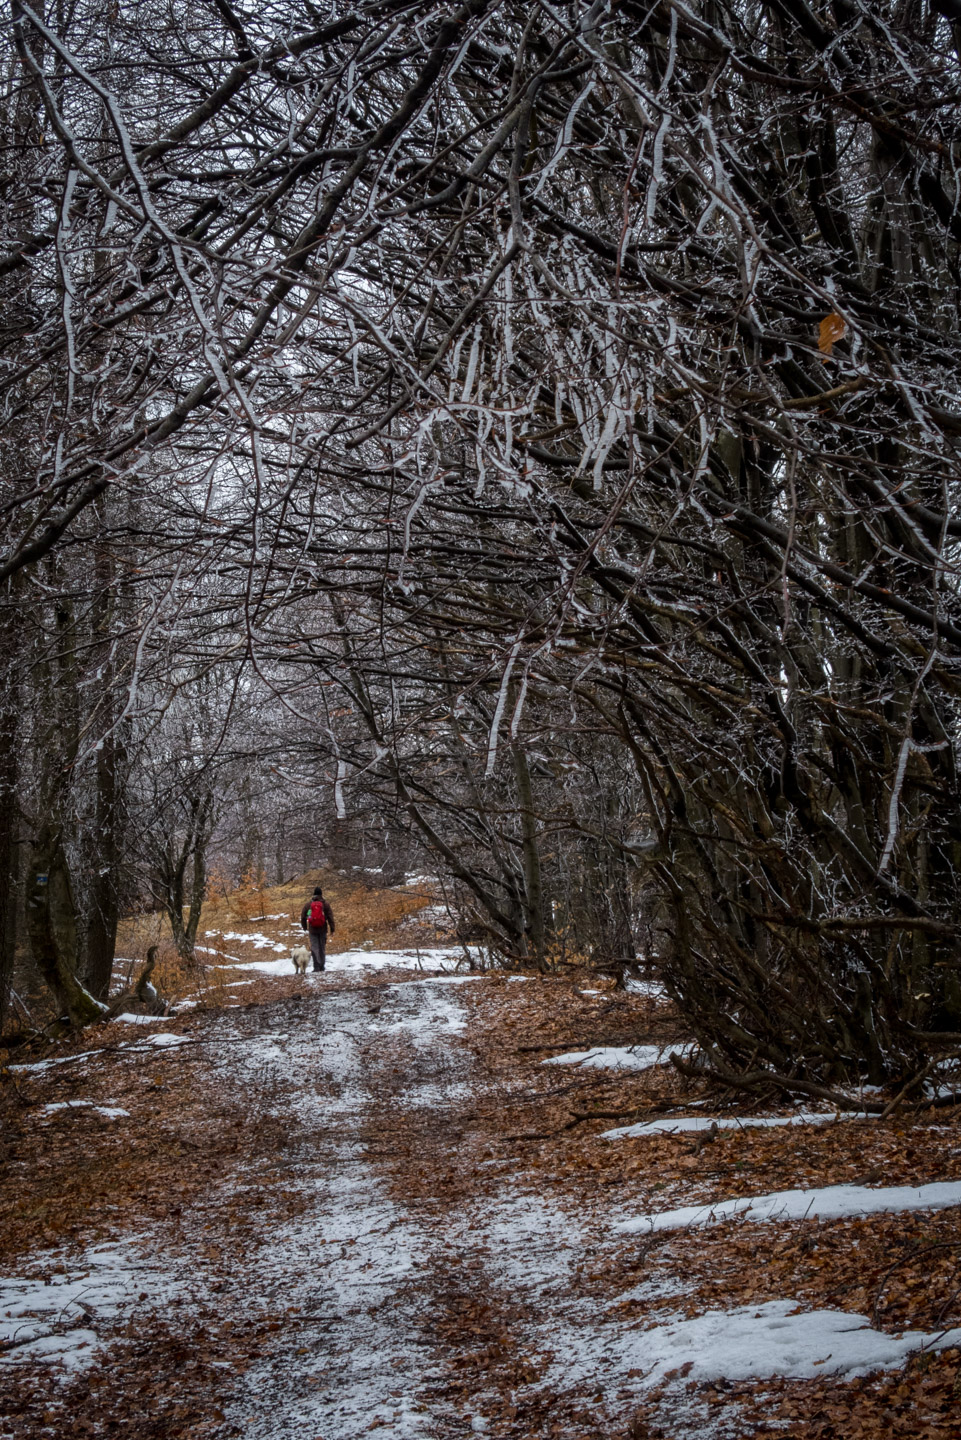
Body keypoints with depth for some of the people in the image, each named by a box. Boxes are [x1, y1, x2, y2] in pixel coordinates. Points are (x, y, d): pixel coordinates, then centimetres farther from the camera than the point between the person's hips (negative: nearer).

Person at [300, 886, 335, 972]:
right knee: (322, 947, 12)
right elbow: (330, 916, -3)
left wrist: (304, 927, 23)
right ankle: (322, 965, 15)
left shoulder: (308, 903, 1)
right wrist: (332, 929, 1)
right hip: (322, 929, 0)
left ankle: (317, 966, -7)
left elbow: (303, 916, 8)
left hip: (312, 929, 0)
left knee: (314, 948, 0)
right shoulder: (325, 903, -2)